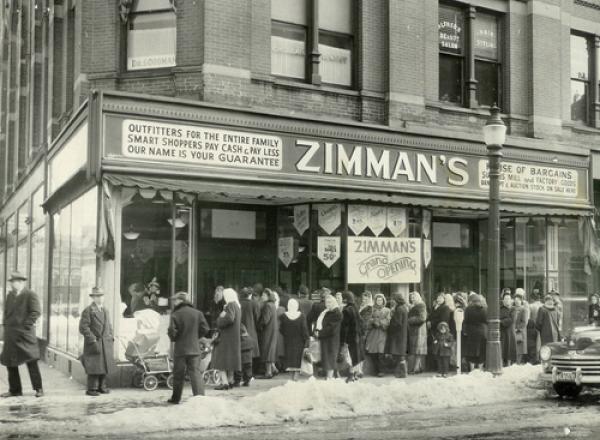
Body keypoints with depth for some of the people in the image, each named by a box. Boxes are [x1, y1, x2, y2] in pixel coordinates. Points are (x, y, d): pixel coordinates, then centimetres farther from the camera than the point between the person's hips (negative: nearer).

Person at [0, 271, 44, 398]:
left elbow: (36, 312, -13)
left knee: (31, 361, -4)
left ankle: (38, 388, 6)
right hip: (10, 334, 7)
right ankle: (15, 390, 17)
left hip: (24, 334, -7)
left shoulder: (30, 295, -6)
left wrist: (26, 325, -15)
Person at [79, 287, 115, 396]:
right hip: (94, 343, -7)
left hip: (106, 344, 7)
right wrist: (92, 340, -17)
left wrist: (111, 338, 12)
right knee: (94, 367, -7)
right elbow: (83, 327, -12)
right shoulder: (88, 311, -5)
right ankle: (92, 389, 0)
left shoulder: (105, 310, 18)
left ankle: (102, 387, 17)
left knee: (105, 366, 8)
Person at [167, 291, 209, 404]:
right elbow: (205, 329, 1)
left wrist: (173, 338, 8)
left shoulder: (175, 315, -9)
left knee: (178, 374, 9)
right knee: (195, 372, 1)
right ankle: (200, 396, -13)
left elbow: (172, 332, -14)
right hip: (194, 349, 2)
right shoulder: (197, 313, 2)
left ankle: (176, 398, 20)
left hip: (180, 349, -2)